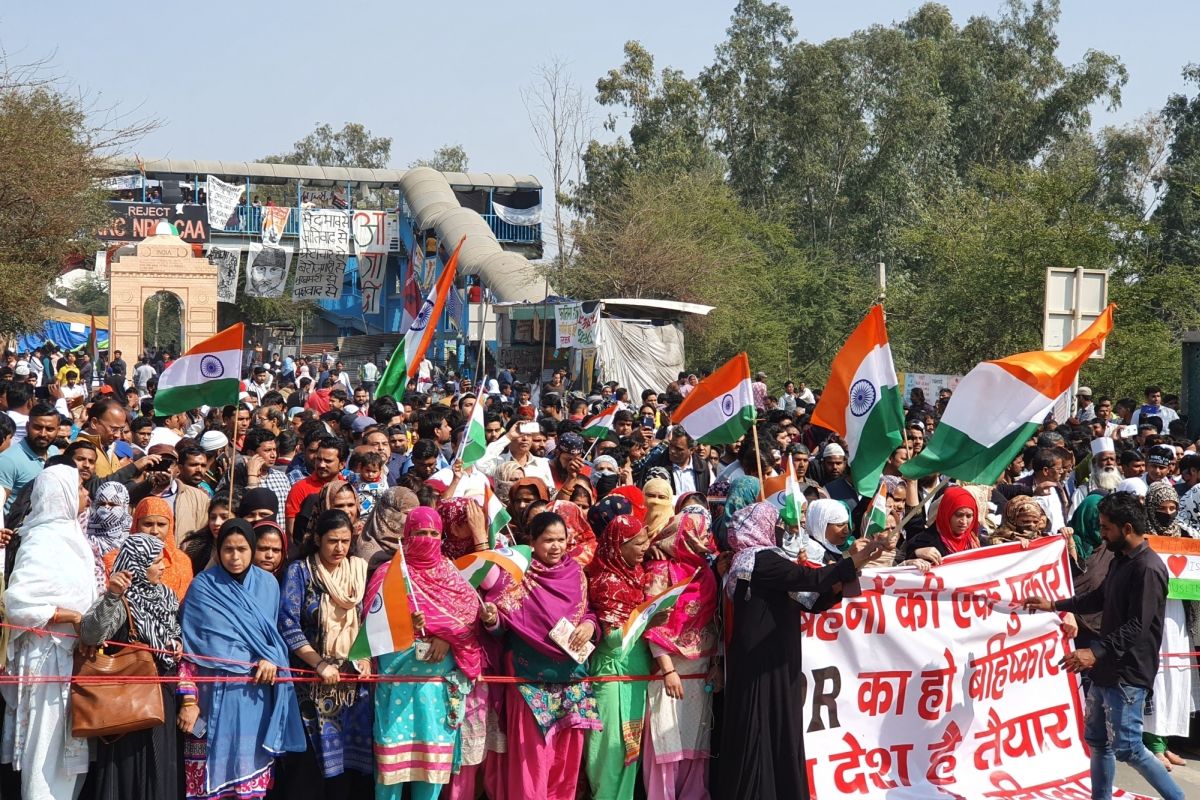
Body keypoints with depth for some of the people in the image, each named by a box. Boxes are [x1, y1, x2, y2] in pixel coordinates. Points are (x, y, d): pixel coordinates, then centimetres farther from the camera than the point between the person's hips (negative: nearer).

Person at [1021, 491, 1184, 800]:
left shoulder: (1148, 568, -20)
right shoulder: (1120, 560, 11)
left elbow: (1137, 627, -26)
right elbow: (1099, 598, 27)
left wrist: (1096, 652, -33)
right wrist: (1053, 605, 24)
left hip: (1128, 673, -10)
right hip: (1107, 667, 10)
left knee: (1126, 748, -7)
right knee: (1097, 740, 14)